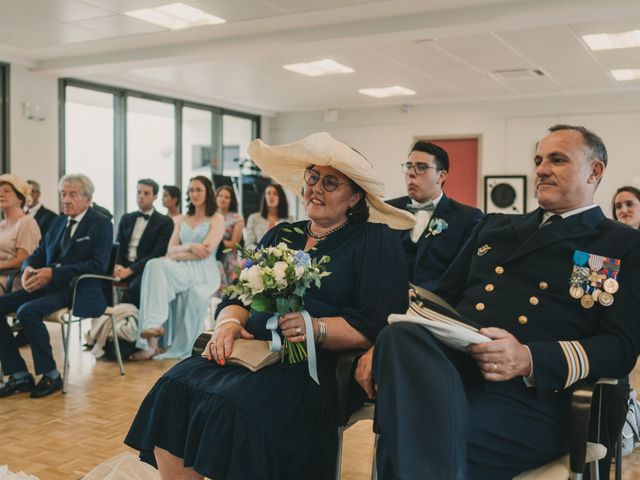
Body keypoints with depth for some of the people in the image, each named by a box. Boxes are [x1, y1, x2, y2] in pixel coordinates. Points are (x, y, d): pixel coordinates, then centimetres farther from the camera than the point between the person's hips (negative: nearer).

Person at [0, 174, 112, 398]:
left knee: (27, 311, -29)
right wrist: (28, 268, -5)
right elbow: (39, 253, 21)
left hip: (80, 292, -7)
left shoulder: (101, 224, -3)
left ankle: (51, 375, -13)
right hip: (49, 286, 8)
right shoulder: (58, 222, 19)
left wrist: (53, 273, -21)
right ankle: (19, 375, -5)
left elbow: (98, 265, -15)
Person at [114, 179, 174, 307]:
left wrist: (130, 270, -17)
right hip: (123, 267, 4)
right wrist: (117, 265, -11)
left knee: (134, 287, -36)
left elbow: (157, 254, -8)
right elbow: (117, 247, 13)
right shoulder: (126, 218, 19)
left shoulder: (165, 222, 2)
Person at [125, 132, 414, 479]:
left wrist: (317, 327, -19)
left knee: (235, 406, -32)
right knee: (174, 389, -20)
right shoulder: (280, 235, 22)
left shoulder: (376, 241, 5)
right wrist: (229, 323, -7)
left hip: (317, 363, -5)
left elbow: (378, 324, -5)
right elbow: (239, 296, 16)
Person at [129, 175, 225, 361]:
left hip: (203, 272, -4)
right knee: (155, 265, -28)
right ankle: (153, 325, -37)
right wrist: (189, 246, -10)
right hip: (182, 270, 4)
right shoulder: (181, 220, 23)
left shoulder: (217, 219, 6)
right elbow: (171, 249, 10)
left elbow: (205, 252, -7)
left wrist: (176, 256, -6)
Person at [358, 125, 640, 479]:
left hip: (528, 395, -5)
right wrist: (384, 349, 4)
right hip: (443, 363, 5)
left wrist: (530, 360, -18)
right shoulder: (495, 227, 27)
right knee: (400, 336, -32)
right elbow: (442, 298, 23)